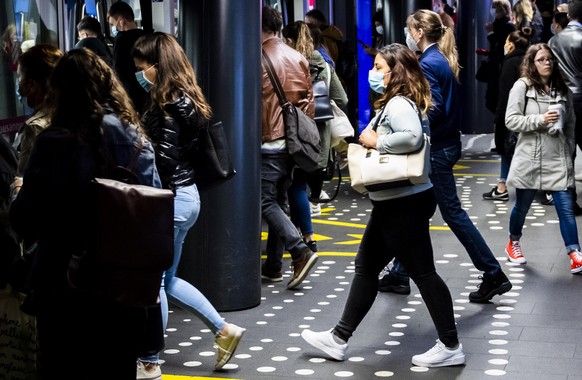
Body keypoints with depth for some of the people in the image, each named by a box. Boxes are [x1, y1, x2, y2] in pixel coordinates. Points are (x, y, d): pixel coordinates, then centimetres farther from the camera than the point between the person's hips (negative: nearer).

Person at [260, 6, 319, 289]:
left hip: (269, 142, -7)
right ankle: (273, 267, 16)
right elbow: (309, 100, 11)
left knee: (266, 202, -2)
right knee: (277, 201, 13)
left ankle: (301, 252, -17)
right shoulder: (299, 58, 8)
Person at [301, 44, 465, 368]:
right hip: (394, 202, 11)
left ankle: (451, 347, 7)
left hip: (406, 203, -11)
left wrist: (376, 141, -23)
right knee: (366, 267, 14)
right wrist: (374, 140, 3)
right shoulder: (395, 102, 14)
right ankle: (339, 338, 22)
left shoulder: (399, 104, -18)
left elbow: (412, 137, -36)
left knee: (423, 272, -3)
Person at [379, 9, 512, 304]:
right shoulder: (444, 60, 12)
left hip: (436, 149, -10)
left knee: (452, 212, -4)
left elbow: (434, 109, -22)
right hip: (446, 143, 10)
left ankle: (494, 275, 1)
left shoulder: (428, 64, -16)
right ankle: (399, 274, 23)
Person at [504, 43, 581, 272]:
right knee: (522, 206, 12)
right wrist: (540, 120, -20)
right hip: (530, 159, -3)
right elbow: (511, 120, -12)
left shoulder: (562, 89, 8)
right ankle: (513, 244, 35)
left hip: (558, 159, 3)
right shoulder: (522, 86, -6)